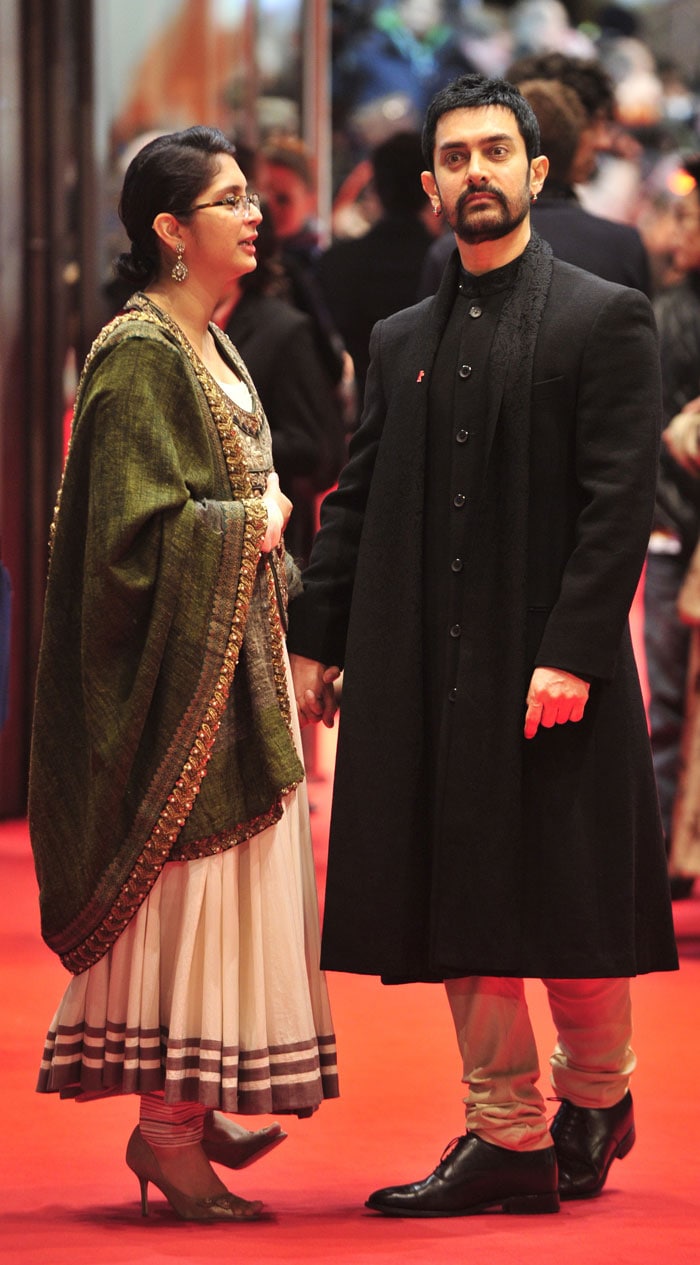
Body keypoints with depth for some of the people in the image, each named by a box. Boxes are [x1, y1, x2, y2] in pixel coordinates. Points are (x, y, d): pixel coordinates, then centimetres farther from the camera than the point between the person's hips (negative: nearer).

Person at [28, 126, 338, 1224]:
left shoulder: (211, 350, 15)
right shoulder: (138, 354, -14)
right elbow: (138, 529, -19)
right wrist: (252, 524, -8)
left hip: (237, 655, 9)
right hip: (180, 663, -9)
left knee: (231, 876, 10)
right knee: (190, 875, -8)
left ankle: (193, 1109, 15)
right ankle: (167, 1127, -3)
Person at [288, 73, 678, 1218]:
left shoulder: (604, 320, -2)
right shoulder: (402, 341, 15)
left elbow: (620, 502, -10)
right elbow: (359, 506, 17)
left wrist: (571, 655, -17)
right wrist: (317, 641, 8)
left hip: (553, 666, -5)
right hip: (430, 672, 5)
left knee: (567, 902, 2)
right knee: (464, 907, 5)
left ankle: (597, 1100, 23)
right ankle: (508, 1136, 10)